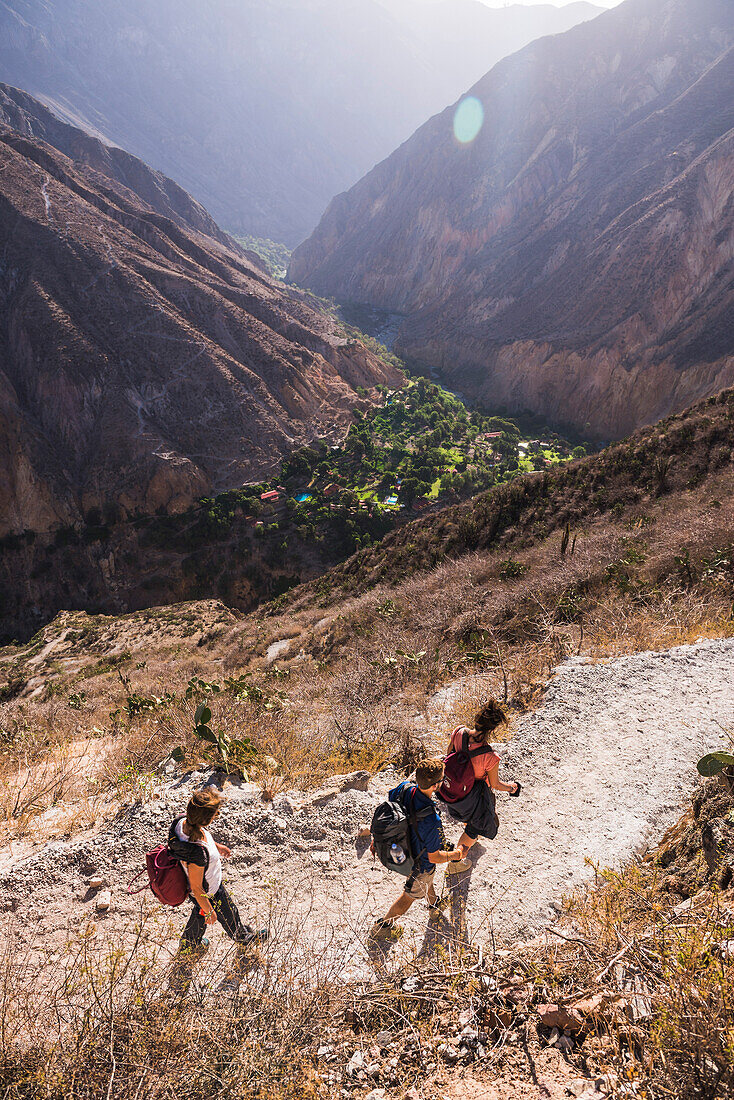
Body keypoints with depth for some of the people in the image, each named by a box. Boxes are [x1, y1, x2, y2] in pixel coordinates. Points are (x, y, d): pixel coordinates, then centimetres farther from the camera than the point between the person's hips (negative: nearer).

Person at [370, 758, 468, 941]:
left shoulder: (405, 789, -26)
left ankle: (434, 903, 66)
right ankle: (381, 928, 45)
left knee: (429, 879, 37)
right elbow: (434, 857, -28)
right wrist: (455, 854, -9)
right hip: (420, 863, -6)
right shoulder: (431, 821, -45)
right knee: (410, 896, 25)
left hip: (403, 849, 6)